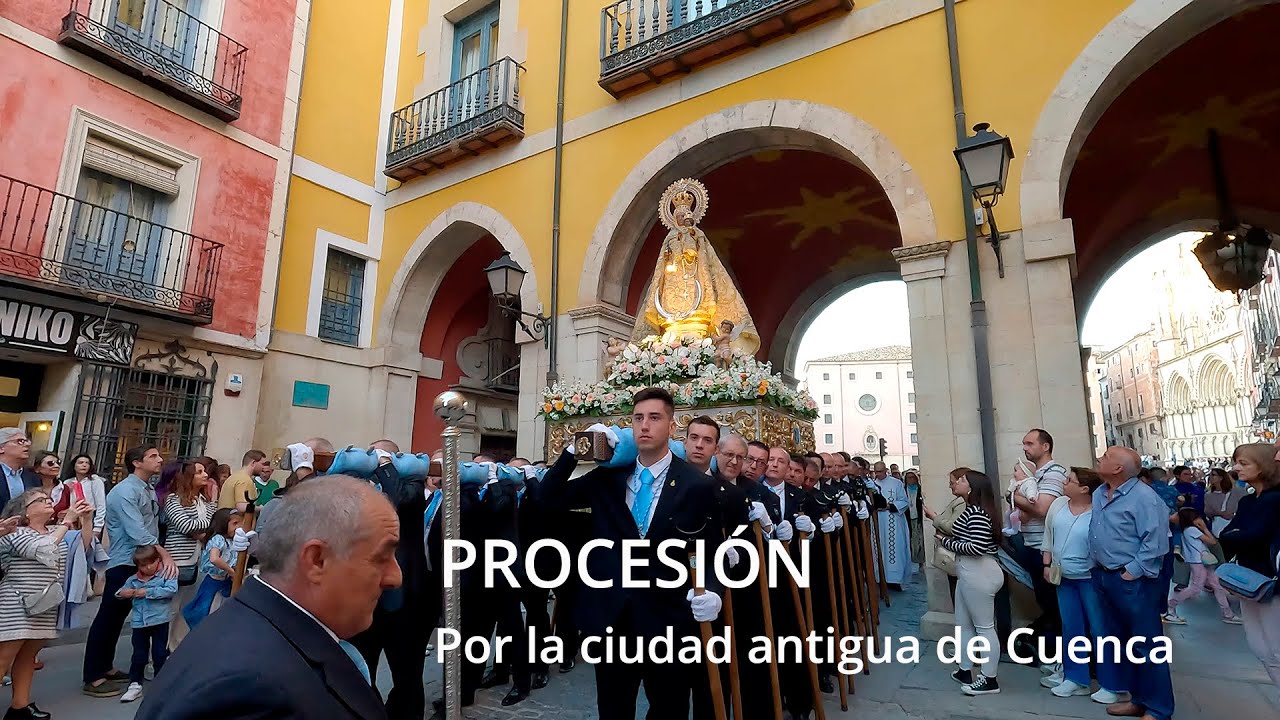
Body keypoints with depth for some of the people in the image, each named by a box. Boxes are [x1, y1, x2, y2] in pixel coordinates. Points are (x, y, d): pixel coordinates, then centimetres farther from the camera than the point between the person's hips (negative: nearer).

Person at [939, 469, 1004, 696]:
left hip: (979, 574, -11)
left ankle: (989, 679, 13)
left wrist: (947, 542, -15)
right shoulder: (971, 510, 14)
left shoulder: (977, 513, -18)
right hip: (968, 573, 11)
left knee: (984, 626, 1)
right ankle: (965, 671, 28)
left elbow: (977, 547, -24)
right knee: (963, 624, 17)